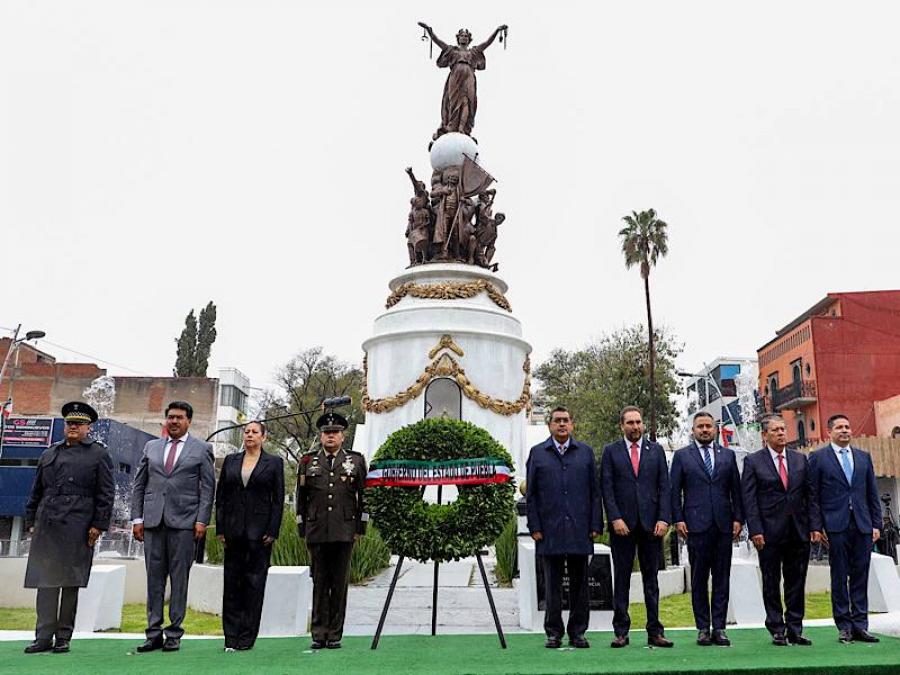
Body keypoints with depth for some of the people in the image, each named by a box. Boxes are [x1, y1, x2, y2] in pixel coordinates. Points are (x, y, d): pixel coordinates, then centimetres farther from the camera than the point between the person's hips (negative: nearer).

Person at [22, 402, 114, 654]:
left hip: (77, 528, -4)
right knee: (45, 580, 2)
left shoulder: (98, 454, 4)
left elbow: (106, 494, -1)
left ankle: (64, 637, 11)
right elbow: (36, 491, 21)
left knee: (70, 582, 2)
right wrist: (31, 521, 13)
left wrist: (99, 525, -8)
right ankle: (44, 636, 8)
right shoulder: (49, 454, 18)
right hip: (46, 526, 4)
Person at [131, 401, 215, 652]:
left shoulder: (201, 449, 5)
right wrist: (137, 518, 6)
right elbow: (139, 485, 14)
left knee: (179, 578, 0)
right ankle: (154, 633, 12)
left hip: (184, 521, -3)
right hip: (153, 520, 3)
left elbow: (208, 487, 1)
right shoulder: (151, 447, 15)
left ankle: (174, 634, 8)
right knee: (154, 578, 5)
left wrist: (202, 520, -7)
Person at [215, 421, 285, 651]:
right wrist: (220, 528, 4)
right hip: (234, 530, 3)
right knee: (232, 581, 6)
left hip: (259, 530, -3)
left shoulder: (274, 463, 2)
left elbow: (278, 500, -1)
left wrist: (272, 531, -8)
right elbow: (221, 496, 11)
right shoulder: (231, 461, 10)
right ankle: (231, 636, 14)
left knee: (254, 582, 1)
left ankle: (247, 637, 9)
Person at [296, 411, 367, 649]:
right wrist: (302, 529, 7)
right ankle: (319, 634, 12)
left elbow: (364, 497, 8)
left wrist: (360, 528, 3)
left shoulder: (356, 461, 8)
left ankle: (335, 635, 11)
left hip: (344, 532, -1)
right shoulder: (308, 461, 10)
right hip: (317, 532, 1)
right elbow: (301, 498, 11)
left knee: (340, 584, 3)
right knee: (319, 583, 5)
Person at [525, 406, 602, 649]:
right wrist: (535, 527, -2)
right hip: (550, 530, -1)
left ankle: (577, 632, 17)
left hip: (579, 529, 1)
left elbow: (595, 491, 7)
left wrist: (596, 525, 1)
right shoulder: (537, 453, 6)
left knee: (579, 583, 7)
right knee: (552, 584, 6)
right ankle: (554, 632, 15)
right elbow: (531, 494, 5)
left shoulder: (585, 452, 9)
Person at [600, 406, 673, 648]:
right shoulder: (611, 451, 5)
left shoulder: (656, 450, 10)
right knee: (621, 579, 4)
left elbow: (664, 487, 6)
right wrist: (615, 518, -10)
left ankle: (654, 632, 12)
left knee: (651, 578, 6)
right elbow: (606, 489, 0)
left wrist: (663, 519, -4)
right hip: (622, 523, -1)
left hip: (651, 523, 1)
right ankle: (621, 631, 10)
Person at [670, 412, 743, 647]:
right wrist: (678, 519, -4)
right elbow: (674, 491, 4)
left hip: (723, 524, 2)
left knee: (722, 577, 3)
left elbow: (736, 489, 11)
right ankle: (703, 628, 9)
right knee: (698, 578, 2)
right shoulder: (682, 456, 7)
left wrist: (738, 518, 3)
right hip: (696, 524, -2)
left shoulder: (728, 455, 13)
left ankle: (719, 628, 9)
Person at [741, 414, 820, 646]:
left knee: (796, 583, 8)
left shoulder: (800, 459, 11)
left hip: (799, 532, 3)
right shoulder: (753, 461, 0)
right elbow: (749, 499, -4)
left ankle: (795, 630, 17)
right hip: (769, 533, -3)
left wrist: (814, 526, 2)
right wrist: (755, 531, -12)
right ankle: (777, 631, 14)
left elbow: (810, 494, 10)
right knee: (771, 584, 5)